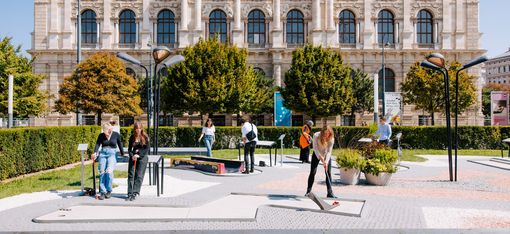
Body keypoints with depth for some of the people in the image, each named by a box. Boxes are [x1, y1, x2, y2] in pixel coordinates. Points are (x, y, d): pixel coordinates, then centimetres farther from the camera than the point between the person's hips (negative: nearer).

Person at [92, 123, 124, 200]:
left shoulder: (116, 135, 5)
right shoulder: (101, 135, 8)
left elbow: (120, 145, 13)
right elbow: (97, 144, -4)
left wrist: (123, 154, 14)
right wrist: (95, 153, -22)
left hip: (112, 154, -2)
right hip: (102, 154, 2)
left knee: (109, 171, -20)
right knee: (102, 173, -8)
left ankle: (109, 191, -6)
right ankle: (102, 192, -4)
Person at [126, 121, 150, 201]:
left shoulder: (145, 137, -1)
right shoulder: (132, 137, 8)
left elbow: (147, 150, -2)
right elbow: (129, 149, 9)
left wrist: (139, 155, -13)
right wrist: (132, 156, -10)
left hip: (142, 157, -3)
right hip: (133, 157, 3)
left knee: (139, 176, -7)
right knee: (131, 175, -2)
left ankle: (135, 193, -6)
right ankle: (129, 194, 0)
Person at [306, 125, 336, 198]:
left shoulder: (331, 139, -26)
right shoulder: (316, 136, -28)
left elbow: (329, 151, -25)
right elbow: (315, 148, -24)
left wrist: (326, 161, -37)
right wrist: (320, 156, -37)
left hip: (326, 155, 1)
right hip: (316, 154, -1)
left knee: (328, 173, -5)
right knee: (312, 172, -4)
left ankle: (330, 192, 0)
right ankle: (308, 191, 7)